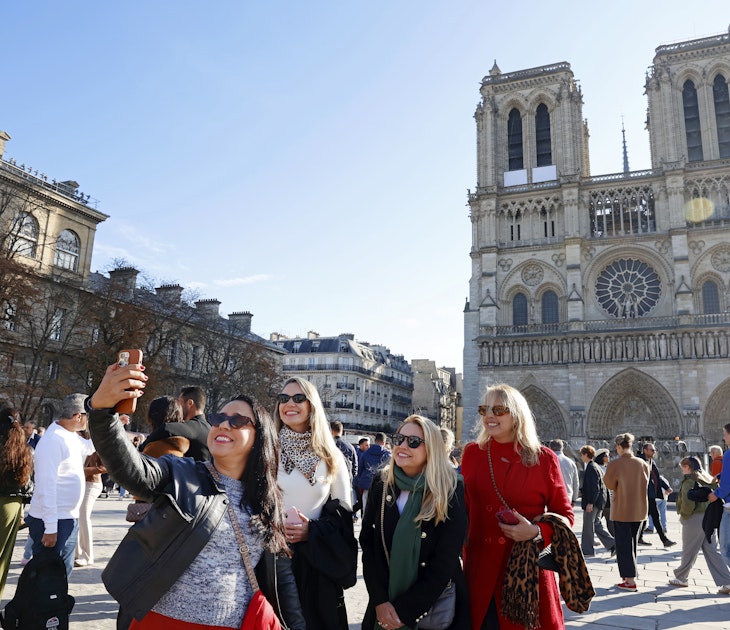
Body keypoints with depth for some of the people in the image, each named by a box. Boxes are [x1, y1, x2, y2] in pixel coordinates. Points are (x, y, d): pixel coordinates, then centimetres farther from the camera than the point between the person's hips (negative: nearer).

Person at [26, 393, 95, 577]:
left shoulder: (71, 436, 8)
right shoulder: (53, 441, -21)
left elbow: (89, 447, 30)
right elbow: (47, 487, -24)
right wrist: (50, 529, -24)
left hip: (69, 518, 9)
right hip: (53, 522, -9)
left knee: (64, 569, 19)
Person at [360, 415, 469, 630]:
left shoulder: (451, 492, -15)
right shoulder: (381, 484, -4)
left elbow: (445, 562, -16)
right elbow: (367, 544, -3)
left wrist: (404, 610, -17)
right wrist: (380, 600, -13)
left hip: (436, 606, -3)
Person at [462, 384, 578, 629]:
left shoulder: (544, 459, -5)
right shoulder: (472, 453, 2)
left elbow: (565, 516, 2)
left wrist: (536, 531, -16)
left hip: (527, 569, -2)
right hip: (480, 568, 2)